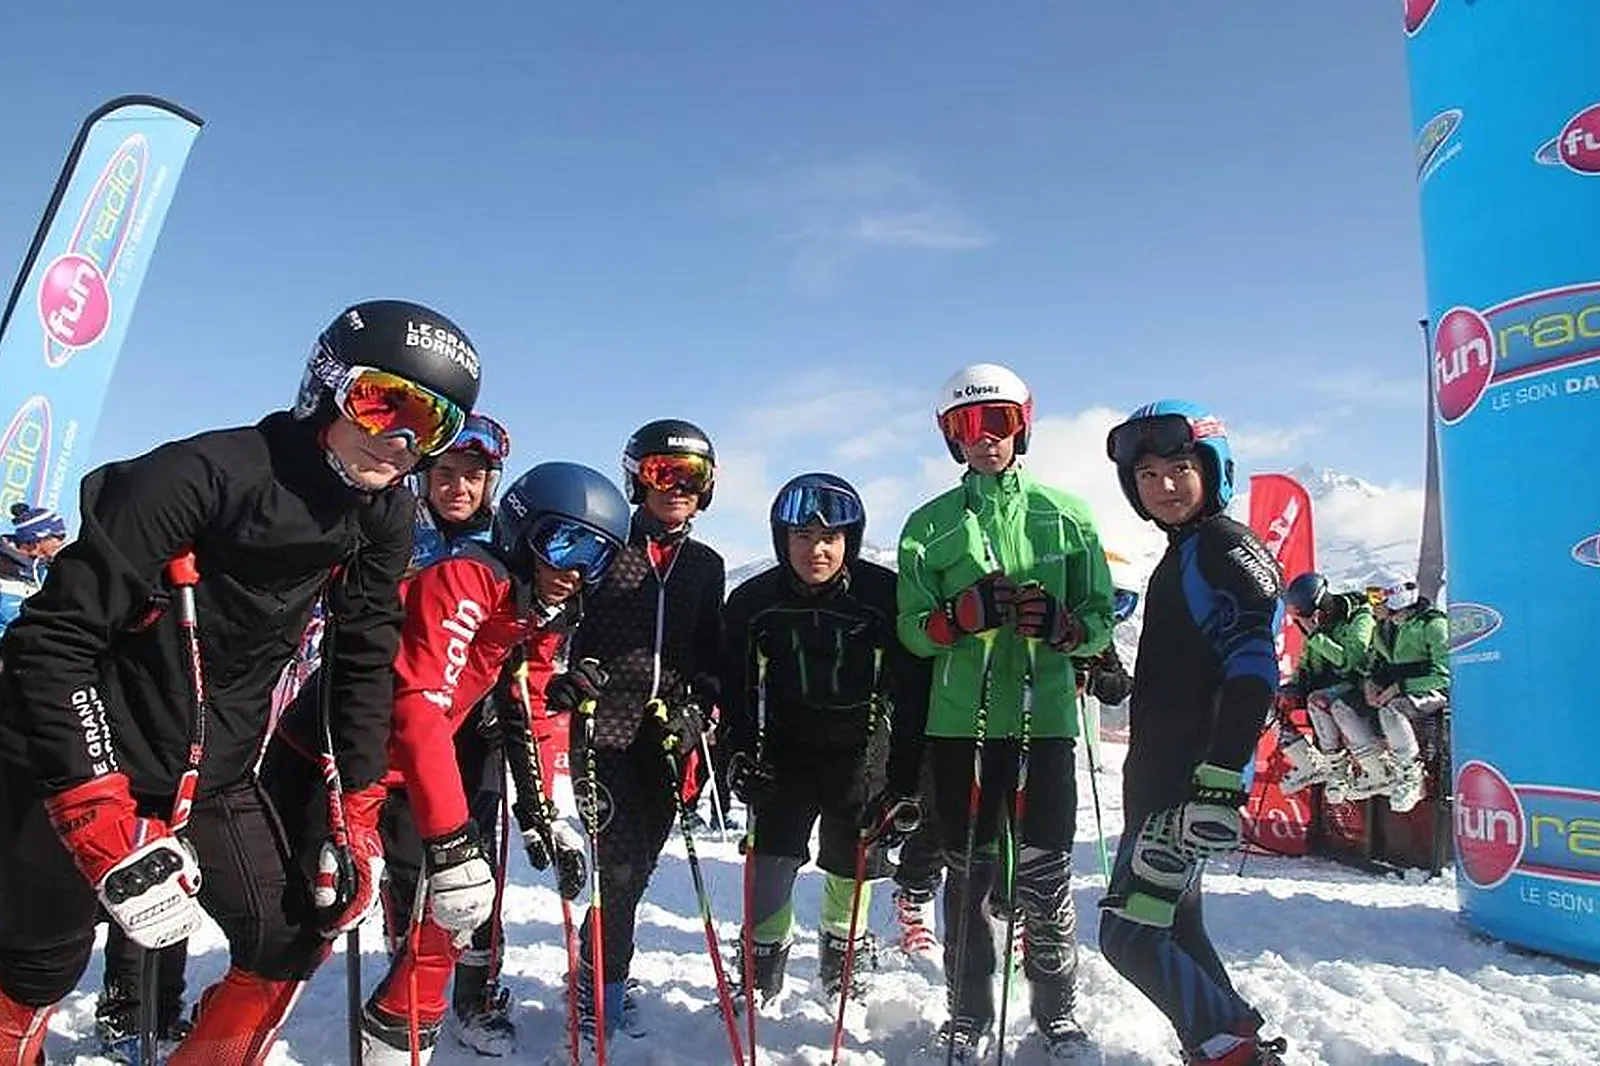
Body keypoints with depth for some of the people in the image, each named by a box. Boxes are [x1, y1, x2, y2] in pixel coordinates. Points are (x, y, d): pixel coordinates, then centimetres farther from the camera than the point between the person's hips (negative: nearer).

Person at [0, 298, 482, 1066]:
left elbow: (367, 664, 1)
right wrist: (105, 825, -29)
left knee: (295, 939, 3)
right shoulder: (204, 474, -25)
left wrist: (356, 811, -3)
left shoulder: (384, 519, -7)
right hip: (70, 763, -5)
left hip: (212, 777, 5)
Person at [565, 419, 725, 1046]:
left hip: (670, 738, 4)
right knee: (619, 864, -6)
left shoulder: (707, 565, 12)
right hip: (605, 730, -4)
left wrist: (699, 708, 0)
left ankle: (597, 964, 32)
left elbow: (712, 653, 15)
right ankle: (604, 986, 14)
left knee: (636, 866, 10)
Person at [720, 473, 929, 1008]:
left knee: (852, 860, 8)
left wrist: (906, 787, -13)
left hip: (862, 749, 0)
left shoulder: (886, 596, -18)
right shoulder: (752, 602, -11)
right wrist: (740, 756, -9)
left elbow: (913, 695, -13)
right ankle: (761, 964, 17)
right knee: (771, 857, -7)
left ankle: (841, 963, 35)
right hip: (784, 748, 1)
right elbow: (732, 689, 2)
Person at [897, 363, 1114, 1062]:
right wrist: (962, 615, -16)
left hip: (1045, 716, 0)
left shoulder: (1066, 515, 5)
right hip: (959, 721, 1)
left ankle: (1056, 1009, 25)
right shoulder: (929, 526, 6)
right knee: (966, 872, 7)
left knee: (1045, 873, 5)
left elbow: (1101, 615, 7)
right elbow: (912, 630, 4)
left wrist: (1061, 625, -14)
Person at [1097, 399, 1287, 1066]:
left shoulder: (1224, 548, -12)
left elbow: (1252, 670, -23)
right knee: (1173, 924, 18)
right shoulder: (1183, 554, 18)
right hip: (1163, 775, 10)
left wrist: (1222, 780, -29)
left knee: (1130, 935, -7)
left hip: (1193, 780, -10)